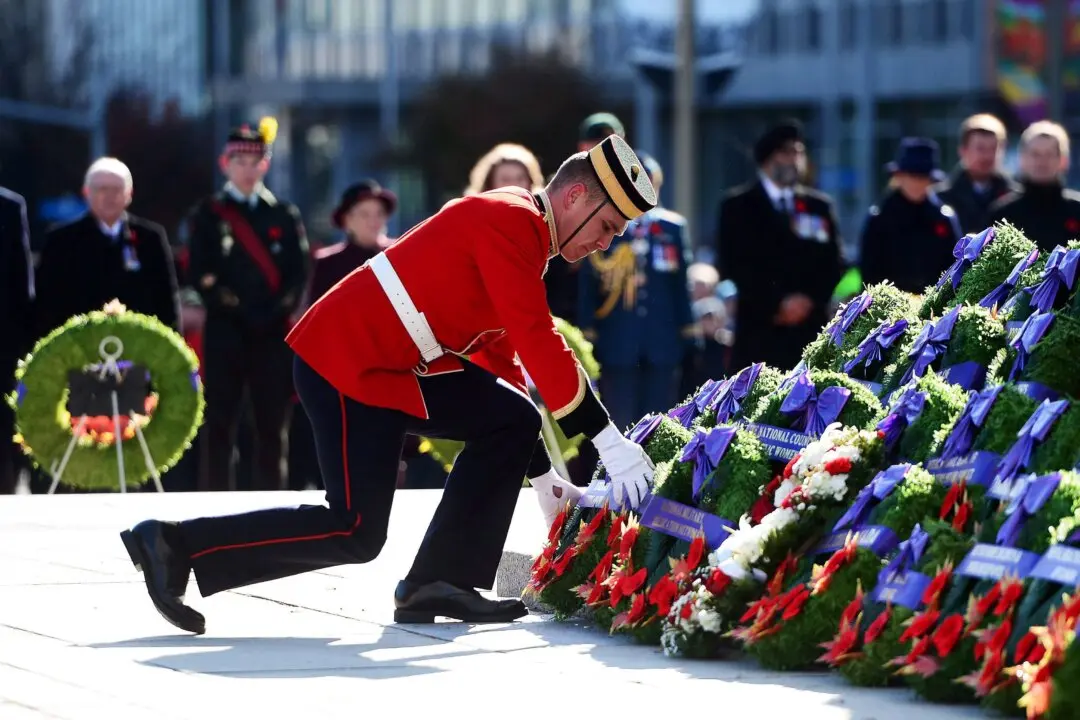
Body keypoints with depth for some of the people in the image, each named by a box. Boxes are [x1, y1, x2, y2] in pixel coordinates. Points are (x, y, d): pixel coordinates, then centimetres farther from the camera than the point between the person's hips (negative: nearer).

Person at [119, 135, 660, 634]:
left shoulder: (511, 225, 18)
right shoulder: (514, 222, -14)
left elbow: (501, 354, 23)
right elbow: (538, 342, -22)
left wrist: (542, 471, 20)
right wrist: (607, 439, -20)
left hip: (396, 365, 10)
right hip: (350, 365, -10)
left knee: (512, 422, 4)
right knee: (354, 533, -10)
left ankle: (440, 585, 2)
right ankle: (178, 547, -4)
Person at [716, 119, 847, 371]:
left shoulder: (820, 206, 15)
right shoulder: (738, 206, 5)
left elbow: (835, 265, 11)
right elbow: (732, 268, -3)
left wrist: (810, 299, -6)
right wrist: (778, 303, -10)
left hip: (809, 332, 3)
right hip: (759, 334, -3)